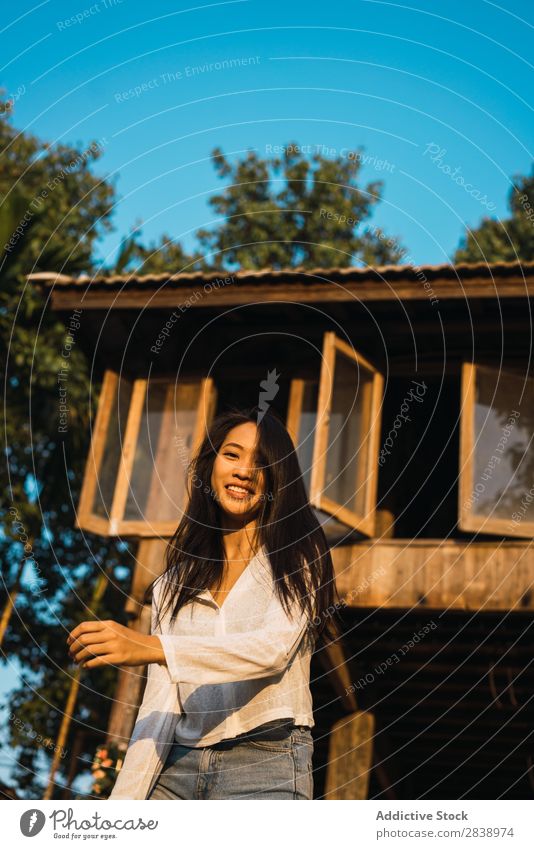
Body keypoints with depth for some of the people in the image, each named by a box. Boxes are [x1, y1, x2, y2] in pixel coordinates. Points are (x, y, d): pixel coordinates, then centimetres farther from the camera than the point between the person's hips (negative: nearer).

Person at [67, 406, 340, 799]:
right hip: (178, 765, 4)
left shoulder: (298, 558, 2)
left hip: (264, 763, -4)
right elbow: (158, 706, 8)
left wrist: (151, 647, -26)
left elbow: (274, 648, -15)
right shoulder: (174, 584, 14)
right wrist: (126, 799, -4)